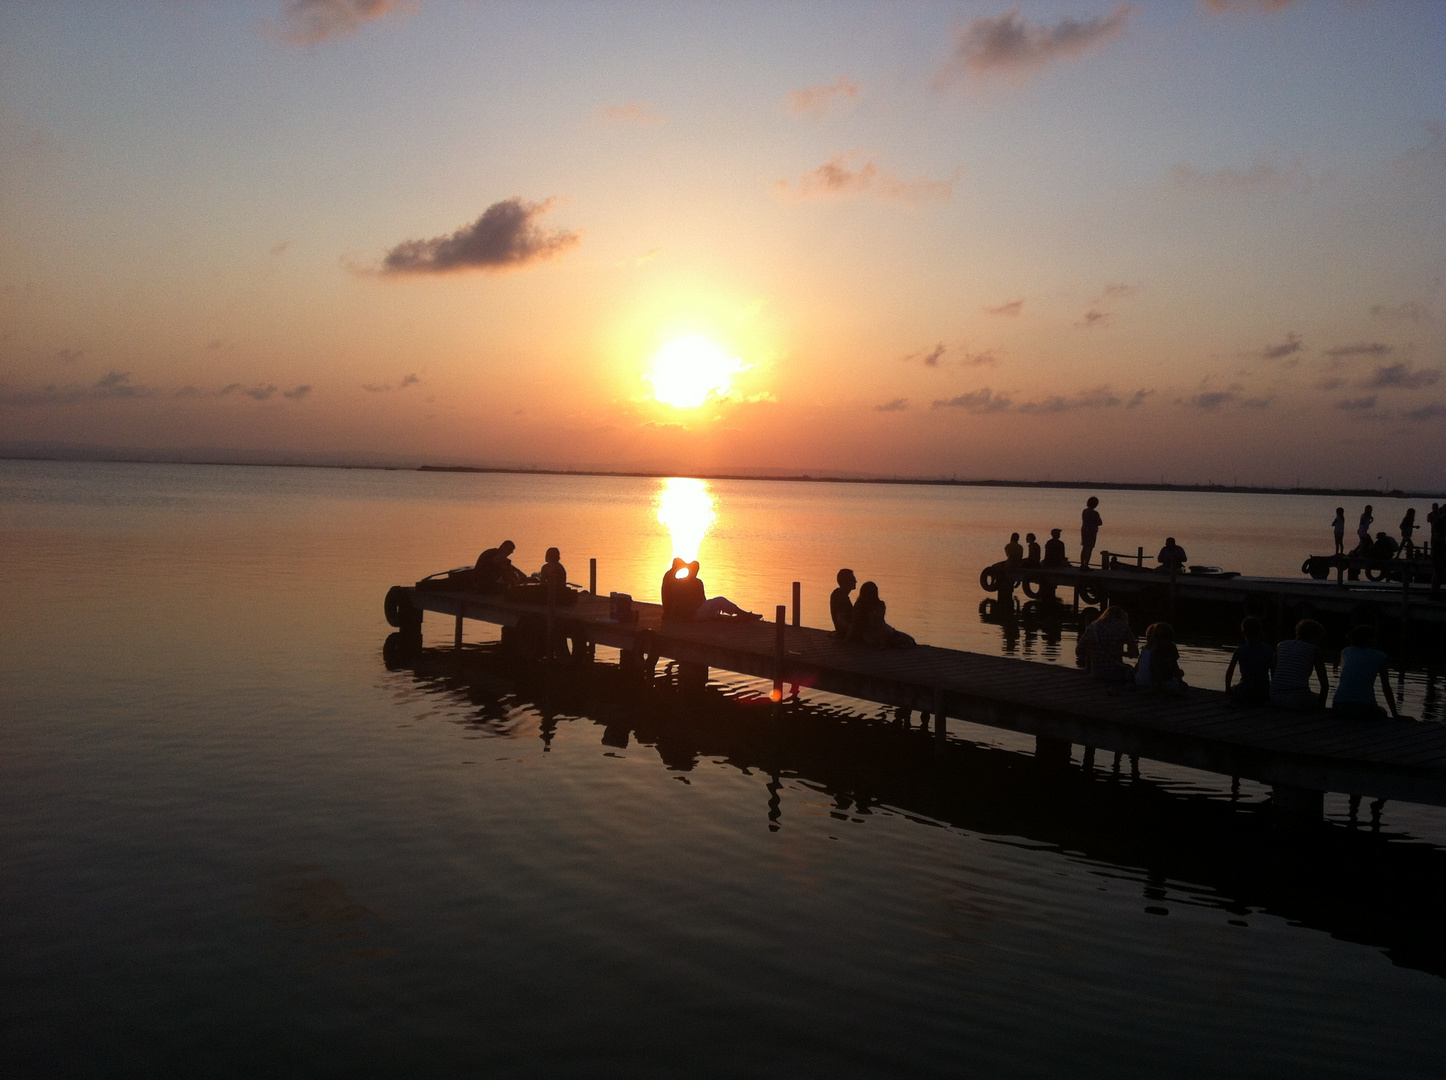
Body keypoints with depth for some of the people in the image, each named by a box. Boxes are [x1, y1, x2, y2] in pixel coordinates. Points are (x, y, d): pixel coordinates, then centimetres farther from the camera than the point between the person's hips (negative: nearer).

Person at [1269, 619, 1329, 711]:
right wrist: (1321, 706, 16)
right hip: (1299, 699, -4)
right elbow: (1325, 683, 3)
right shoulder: (1314, 650, 5)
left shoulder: (1281, 646, 15)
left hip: (1275, 699, 4)